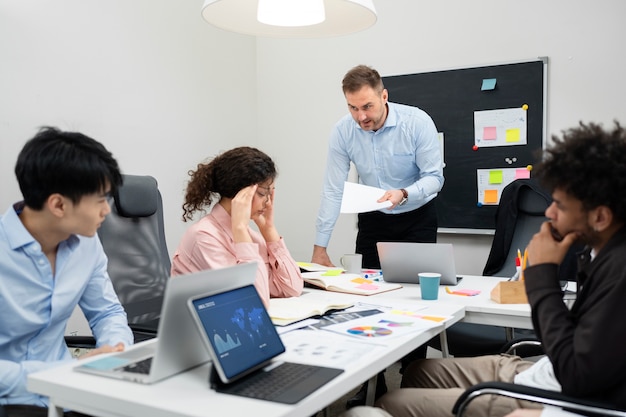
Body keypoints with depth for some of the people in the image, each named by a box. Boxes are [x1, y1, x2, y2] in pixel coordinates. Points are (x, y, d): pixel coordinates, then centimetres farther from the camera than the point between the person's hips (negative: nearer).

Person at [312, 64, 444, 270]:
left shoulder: (418, 122, -20)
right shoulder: (342, 131, -14)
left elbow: (434, 177, -15)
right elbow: (333, 191, -12)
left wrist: (403, 194, -36)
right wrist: (319, 249, -14)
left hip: (417, 219, -2)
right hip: (372, 219, 2)